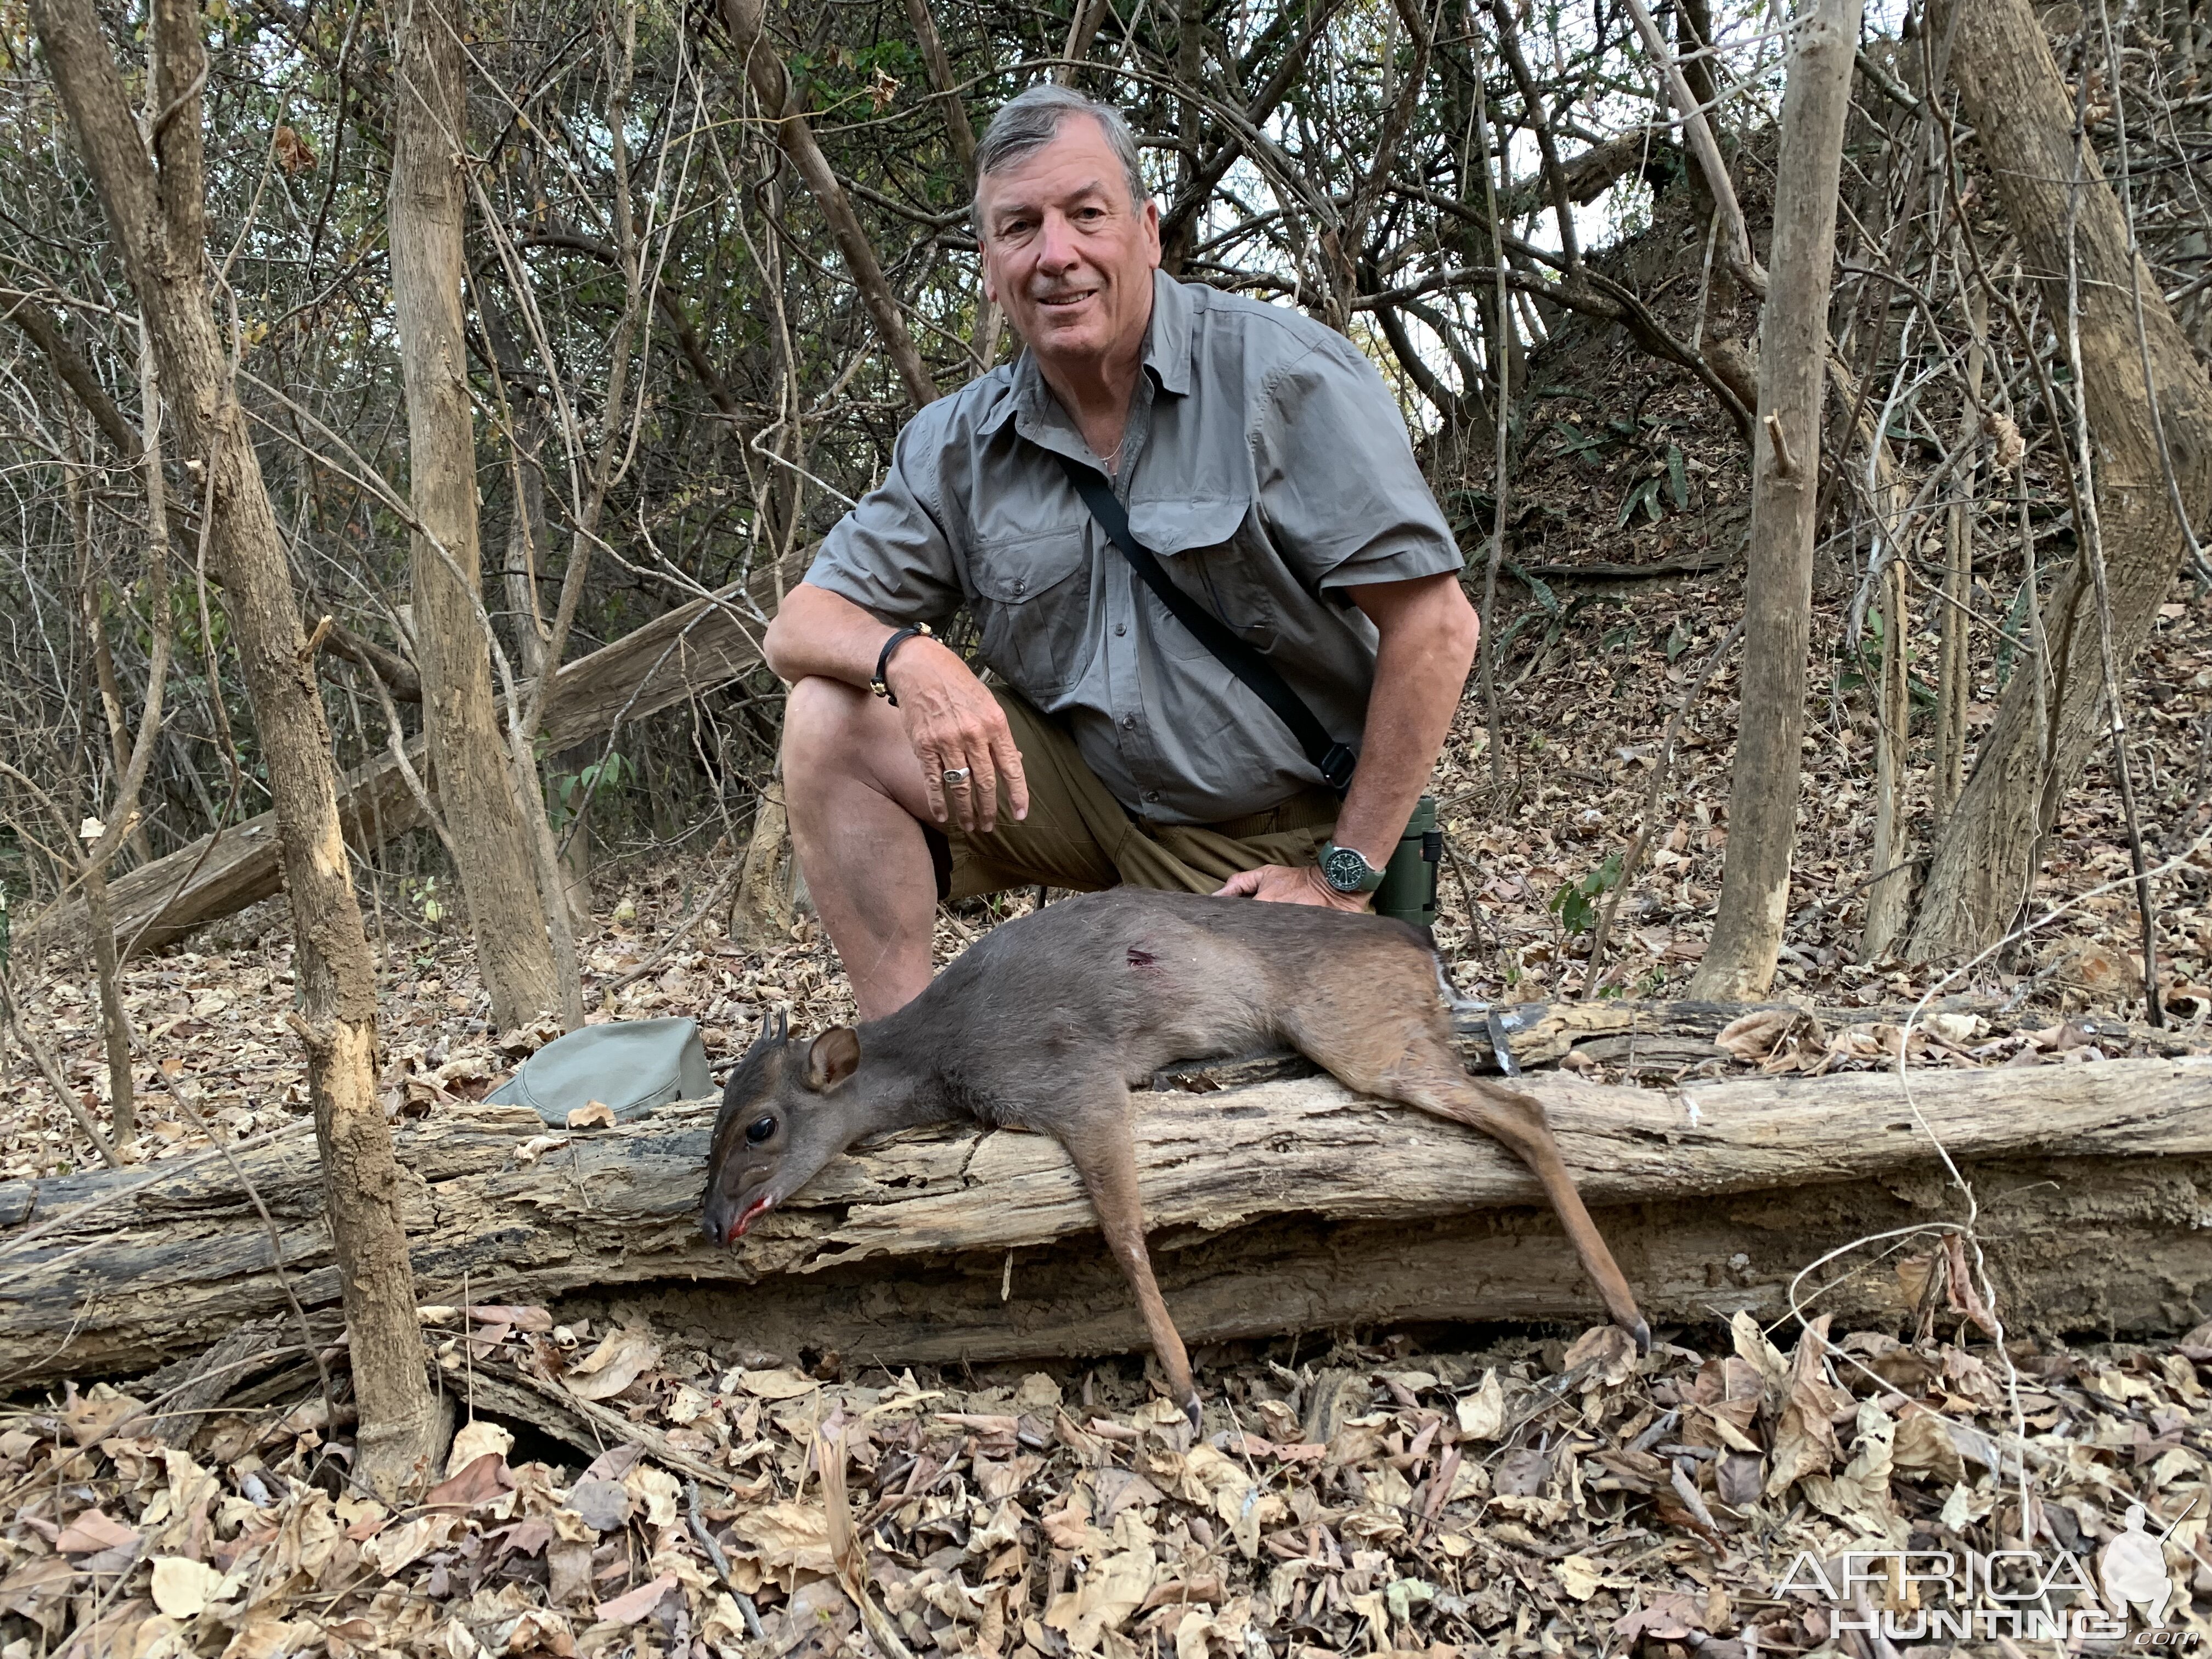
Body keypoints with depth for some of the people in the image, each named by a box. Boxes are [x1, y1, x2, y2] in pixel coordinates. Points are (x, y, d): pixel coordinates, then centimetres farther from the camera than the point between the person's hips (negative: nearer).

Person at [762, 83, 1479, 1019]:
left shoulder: (1282, 378, -15)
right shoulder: (958, 445, -1)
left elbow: (1435, 625, -17)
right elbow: (799, 629, 0)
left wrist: (1346, 878, -16)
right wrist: (910, 654, -25)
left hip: (1271, 838, -4)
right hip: (1078, 791, 4)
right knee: (831, 718, -14)